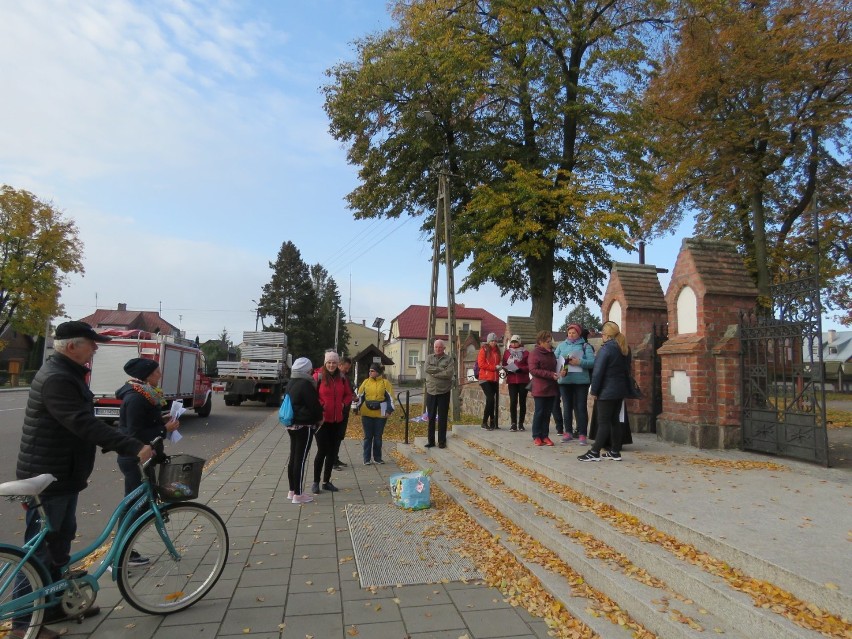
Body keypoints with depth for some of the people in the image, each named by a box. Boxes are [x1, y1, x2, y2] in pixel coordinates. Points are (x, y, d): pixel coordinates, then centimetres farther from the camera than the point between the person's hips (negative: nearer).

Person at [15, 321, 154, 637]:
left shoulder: (67, 374, 10)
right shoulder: (56, 379, -24)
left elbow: (84, 423, 16)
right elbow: (84, 425, -32)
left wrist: (128, 445, 12)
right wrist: (135, 447, -33)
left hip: (63, 475, 10)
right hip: (48, 478, -10)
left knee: (60, 542, 20)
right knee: (39, 548, 3)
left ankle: (58, 604, 34)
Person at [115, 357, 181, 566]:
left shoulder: (144, 394, 9)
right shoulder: (135, 398, -22)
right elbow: (135, 434, -24)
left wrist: (161, 419, 4)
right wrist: (165, 429, -19)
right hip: (135, 459, -10)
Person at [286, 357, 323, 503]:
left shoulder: (291, 383, 11)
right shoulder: (305, 384, -17)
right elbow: (314, 404, -16)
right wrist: (320, 418, 1)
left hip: (292, 424, 9)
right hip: (304, 425, -9)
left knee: (293, 457, 14)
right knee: (301, 459, -4)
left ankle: (292, 490, 22)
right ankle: (298, 494, 1)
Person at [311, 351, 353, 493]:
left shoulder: (342, 378, 6)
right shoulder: (318, 376, -7)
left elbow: (348, 394, 15)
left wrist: (344, 404, -1)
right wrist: (320, 405, -17)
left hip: (337, 420, 5)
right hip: (322, 419, -5)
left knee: (333, 451, 11)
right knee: (322, 451, -2)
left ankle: (326, 481, 24)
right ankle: (315, 482, 14)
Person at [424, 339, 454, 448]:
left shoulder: (449, 359, -1)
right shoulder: (429, 358, 8)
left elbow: (449, 373, -16)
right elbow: (427, 369, -11)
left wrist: (434, 373, -12)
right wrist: (441, 369, -15)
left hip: (444, 392, -3)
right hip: (431, 391, 3)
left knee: (442, 418, 4)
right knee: (431, 418, 9)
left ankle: (442, 441, 13)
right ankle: (431, 441, 18)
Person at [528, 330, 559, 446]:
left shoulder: (551, 353, 15)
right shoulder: (535, 353, -7)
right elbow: (533, 370, -15)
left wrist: (558, 373, 4)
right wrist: (550, 374, -20)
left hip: (551, 388, 6)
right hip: (540, 388, -6)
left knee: (548, 413, 8)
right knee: (539, 412, 0)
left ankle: (545, 436, 15)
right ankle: (536, 436, 9)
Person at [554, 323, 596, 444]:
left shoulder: (585, 346, 4)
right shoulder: (561, 345, 11)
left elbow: (592, 362, -8)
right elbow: (554, 360, 3)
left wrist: (579, 362, -22)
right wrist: (559, 370, -14)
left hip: (581, 381, -3)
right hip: (565, 380, 3)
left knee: (581, 407, -1)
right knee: (567, 406, 10)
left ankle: (582, 434, 3)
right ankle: (567, 432, 18)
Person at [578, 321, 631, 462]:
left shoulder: (606, 348, -16)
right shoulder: (625, 349, 10)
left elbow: (598, 371, -17)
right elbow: (627, 369, 17)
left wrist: (594, 390, -11)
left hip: (607, 391, -8)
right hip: (620, 390, 8)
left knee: (603, 422, -6)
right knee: (615, 420, 13)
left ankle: (594, 452, -2)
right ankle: (615, 452, 17)